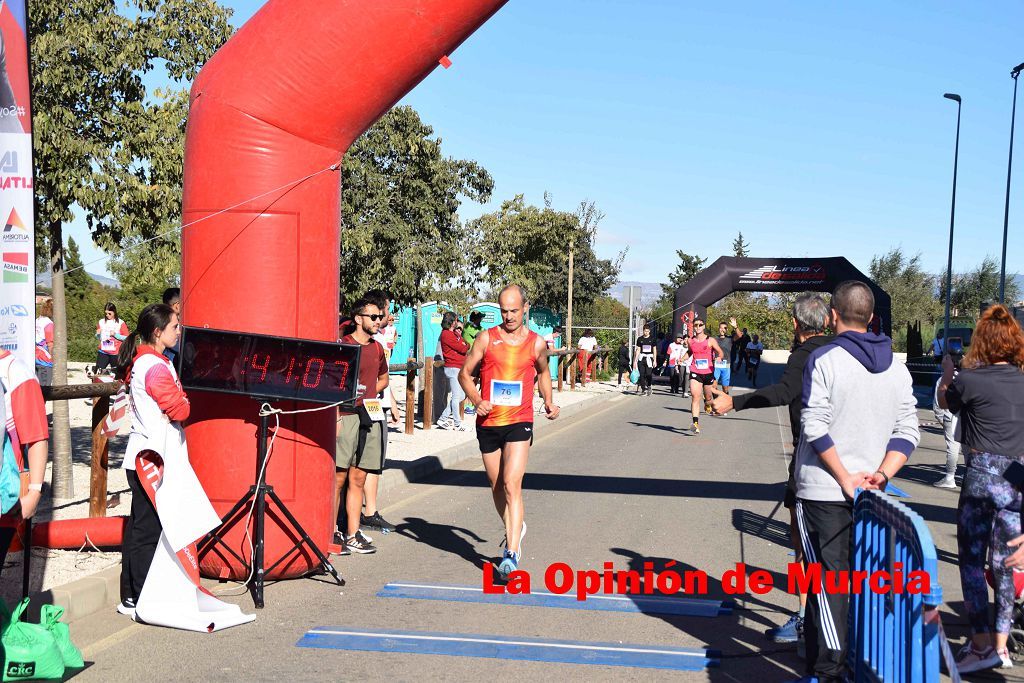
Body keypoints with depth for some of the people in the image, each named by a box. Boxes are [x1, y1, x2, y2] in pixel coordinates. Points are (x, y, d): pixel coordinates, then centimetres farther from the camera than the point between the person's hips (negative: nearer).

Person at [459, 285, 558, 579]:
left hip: (519, 422, -2)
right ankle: (515, 528, 40)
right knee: (497, 486, 14)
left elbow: (543, 372, 22)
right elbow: (465, 373, 5)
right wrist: (476, 400, -12)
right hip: (488, 423, 2)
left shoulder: (536, 343, 3)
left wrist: (548, 401, 7)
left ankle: (512, 553, -16)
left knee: (512, 485, -15)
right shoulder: (486, 338, 0)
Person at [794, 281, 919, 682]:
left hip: (822, 490, -5)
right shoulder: (897, 367, 8)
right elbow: (907, 431, 3)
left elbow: (815, 427, -17)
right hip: (870, 495, 5)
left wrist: (846, 479, -12)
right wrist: (881, 475, -4)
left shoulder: (824, 359, -10)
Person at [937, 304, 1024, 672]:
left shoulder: (969, 380, -10)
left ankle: (982, 644, 6)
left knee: (971, 560, 6)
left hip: (981, 476, -5)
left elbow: (945, 401, 8)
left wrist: (947, 370, 25)